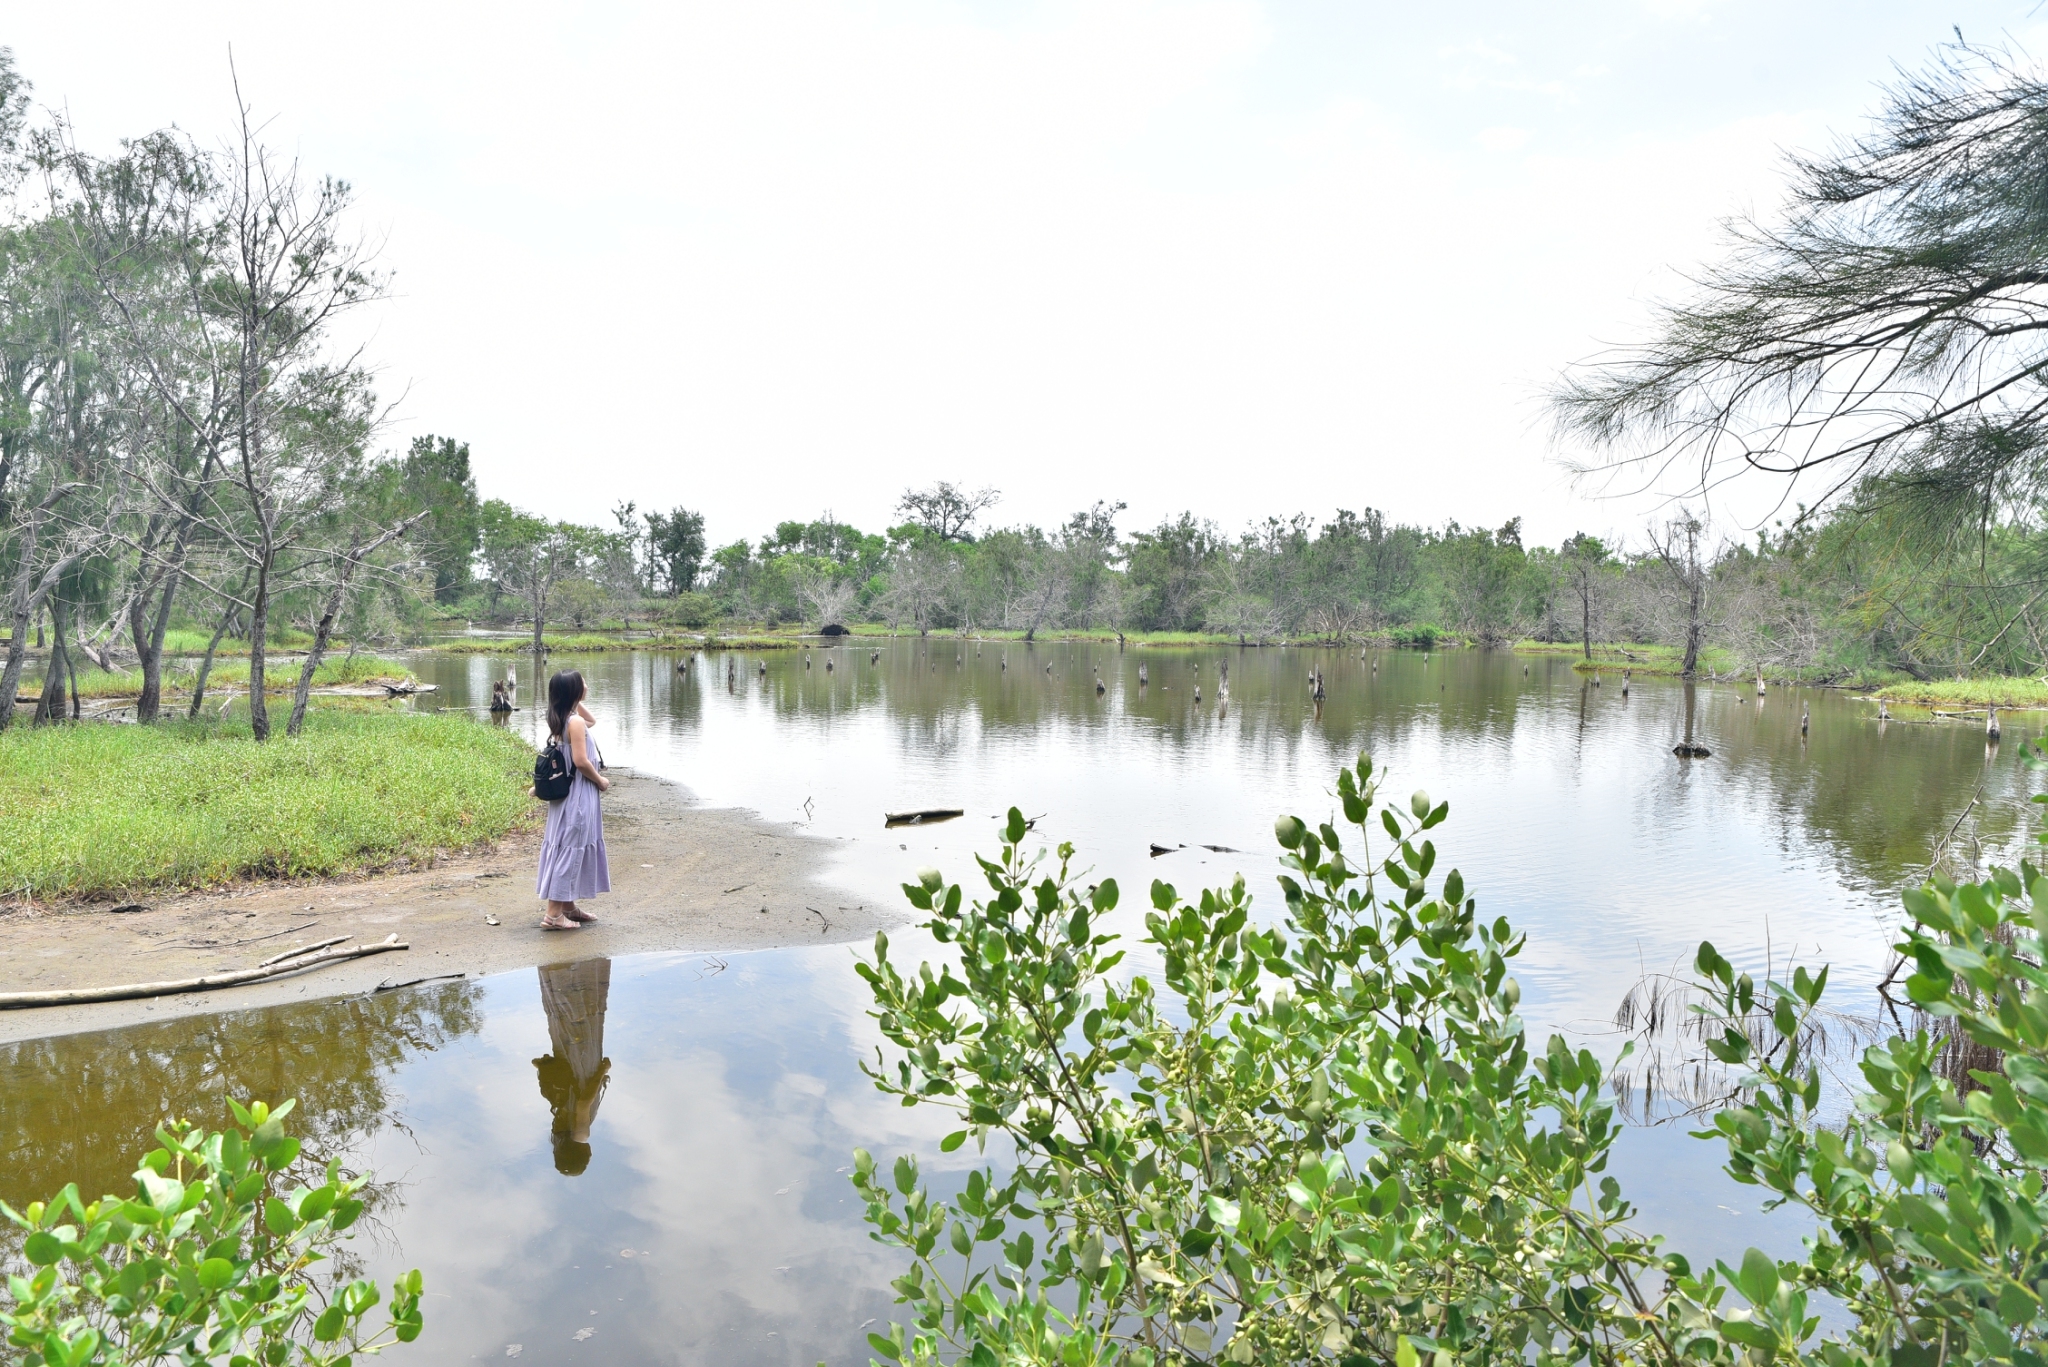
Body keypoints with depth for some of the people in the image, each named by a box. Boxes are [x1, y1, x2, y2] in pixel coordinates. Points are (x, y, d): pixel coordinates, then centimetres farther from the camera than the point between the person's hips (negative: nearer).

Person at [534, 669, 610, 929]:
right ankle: (554, 914, -3)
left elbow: (592, 721, 27)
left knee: (568, 848, 17)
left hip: (568, 792, 10)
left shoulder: (562, 719, 8)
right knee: (570, 849, -6)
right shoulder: (575, 722, -19)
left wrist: (578, 703, 12)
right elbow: (581, 761, -23)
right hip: (578, 795, -10)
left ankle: (569, 906, 27)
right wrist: (600, 780, -9)